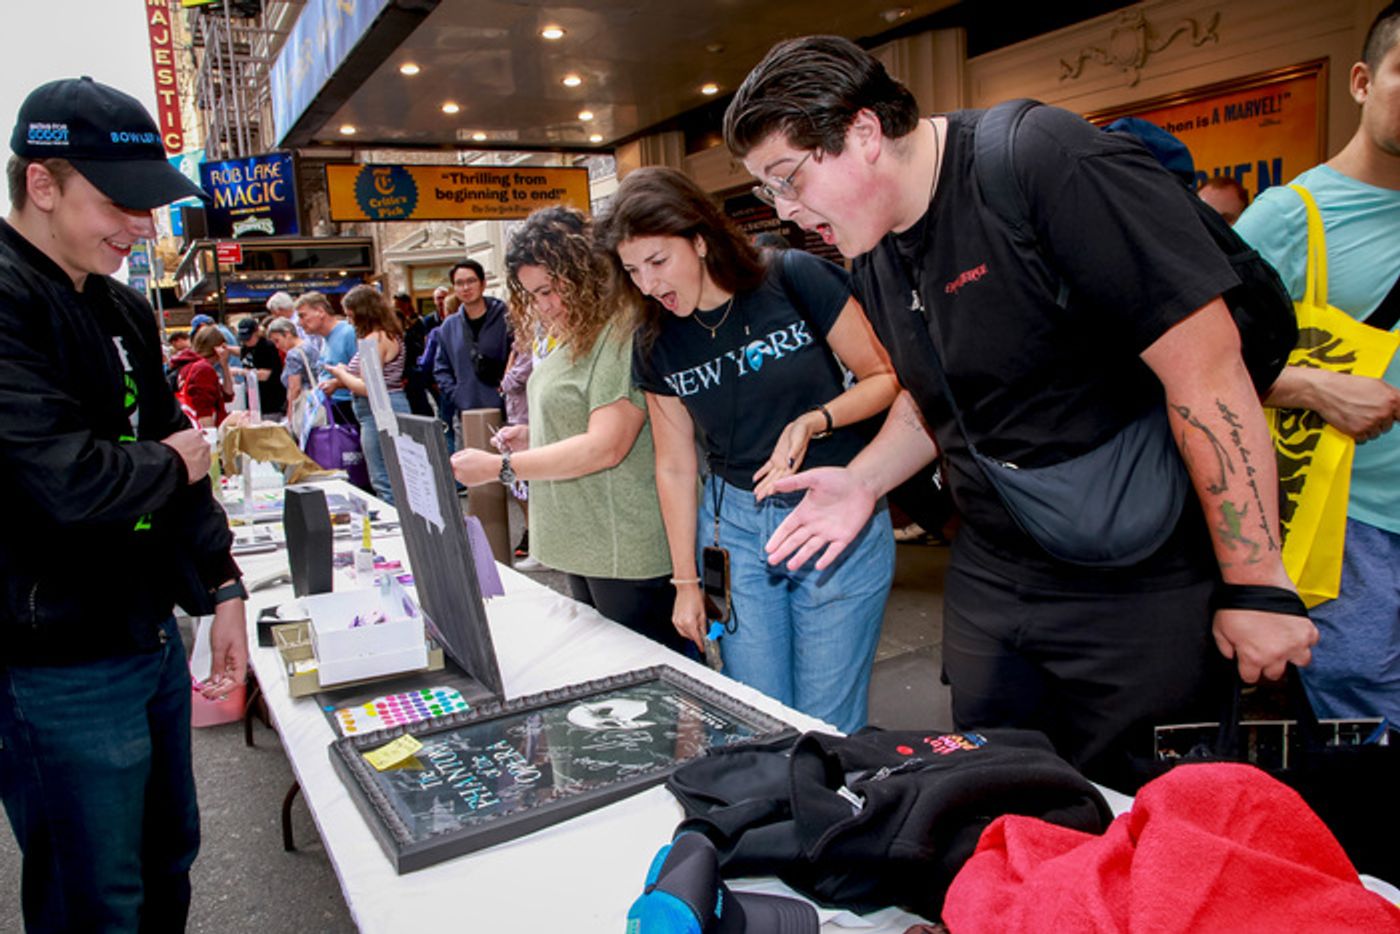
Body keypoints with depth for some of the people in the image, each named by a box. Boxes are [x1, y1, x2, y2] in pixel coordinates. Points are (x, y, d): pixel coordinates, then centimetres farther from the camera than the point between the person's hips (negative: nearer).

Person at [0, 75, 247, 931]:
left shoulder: (125, 311, 9)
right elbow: (69, 482, -30)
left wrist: (220, 586, 6)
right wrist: (172, 463, -9)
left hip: (152, 640, 8)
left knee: (168, 865, 22)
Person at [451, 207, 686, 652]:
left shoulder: (622, 336, -18)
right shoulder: (576, 339, 13)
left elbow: (605, 447, -24)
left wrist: (500, 467, -20)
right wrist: (534, 436, 7)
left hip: (627, 547, -10)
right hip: (583, 544, 10)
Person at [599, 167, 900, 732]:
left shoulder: (795, 279, -10)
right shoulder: (658, 345, 1)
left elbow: (885, 378, -4)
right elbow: (675, 466, 7)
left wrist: (814, 421, -22)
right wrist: (686, 581, 9)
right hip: (735, 525, 3)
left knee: (827, 725, 4)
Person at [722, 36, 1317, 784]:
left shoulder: (1046, 162, -20)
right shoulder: (872, 256, 5)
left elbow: (1206, 366, -22)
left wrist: (1257, 585, -19)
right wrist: (862, 481, 1)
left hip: (1139, 586, -7)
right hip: (989, 585, 7)